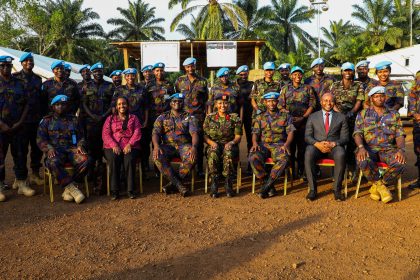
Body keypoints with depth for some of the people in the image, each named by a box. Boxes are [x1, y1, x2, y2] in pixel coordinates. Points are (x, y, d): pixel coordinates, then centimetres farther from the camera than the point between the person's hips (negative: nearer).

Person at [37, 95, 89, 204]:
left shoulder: (73, 119, 20)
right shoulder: (46, 120, 15)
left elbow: (81, 136, 20)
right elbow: (40, 139, 7)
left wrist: (80, 146, -3)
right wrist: (49, 148, -12)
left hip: (71, 149, 2)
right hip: (55, 150, -2)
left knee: (85, 159, -31)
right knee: (53, 162, -38)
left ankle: (68, 188, -22)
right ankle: (71, 187, -31)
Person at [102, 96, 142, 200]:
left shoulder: (133, 118, 20)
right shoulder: (110, 119, 20)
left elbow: (137, 133, 5)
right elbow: (105, 134, 6)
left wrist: (129, 144, -13)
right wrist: (114, 145, -12)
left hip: (129, 147, 0)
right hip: (113, 147, 1)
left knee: (129, 159, -33)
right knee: (113, 159, -32)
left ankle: (130, 190, -25)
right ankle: (114, 190, -26)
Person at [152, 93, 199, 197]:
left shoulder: (190, 117, 12)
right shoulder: (162, 117, 15)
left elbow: (194, 133, -3)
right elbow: (155, 133, 2)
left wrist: (194, 147, -25)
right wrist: (156, 146, -20)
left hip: (184, 145, -1)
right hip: (168, 145, 1)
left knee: (192, 157, -34)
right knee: (157, 157, -31)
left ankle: (172, 183, -16)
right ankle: (179, 184, -23)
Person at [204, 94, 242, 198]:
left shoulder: (235, 118, 8)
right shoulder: (209, 117, 10)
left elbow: (238, 136, 4)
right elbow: (205, 135, 6)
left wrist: (231, 142, -17)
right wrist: (211, 142, -14)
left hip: (229, 145, 0)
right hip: (214, 145, 1)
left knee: (228, 153, -37)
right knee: (213, 153, -36)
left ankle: (228, 184, -27)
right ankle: (213, 184, -27)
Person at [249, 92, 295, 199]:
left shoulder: (285, 116, 14)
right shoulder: (260, 117, 19)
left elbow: (290, 132, 5)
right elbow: (255, 133, 11)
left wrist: (286, 144, -15)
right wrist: (255, 143, -12)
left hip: (279, 145, -1)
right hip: (263, 145, 2)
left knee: (284, 159, -36)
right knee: (253, 158, -32)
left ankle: (267, 186, -26)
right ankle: (270, 186, -19)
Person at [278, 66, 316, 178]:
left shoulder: (308, 88, 10)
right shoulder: (285, 88, 11)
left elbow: (312, 105, 4)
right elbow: (280, 105, 5)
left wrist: (303, 117, -8)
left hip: (303, 122, 0)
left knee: (302, 146, -1)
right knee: (290, 145, 1)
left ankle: (301, 171, 6)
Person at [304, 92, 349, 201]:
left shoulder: (341, 117, 15)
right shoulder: (312, 117, 15)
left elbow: (345, 137, 7)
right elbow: (307, 136, 7)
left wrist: (333, 144, -14)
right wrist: (317, 144, -15)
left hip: (334, 146, 0)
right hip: (316, 146, 0)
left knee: (341, 155, -35)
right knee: (308, 154, -34)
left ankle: (337, 189, -23)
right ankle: (312, 189, -25)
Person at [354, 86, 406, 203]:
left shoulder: (394, 115, 15)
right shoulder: (363, 114, 11)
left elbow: (400, 135, 7)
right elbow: (357, 133, 0)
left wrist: (401, 149, -14)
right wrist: (361, 147, -21)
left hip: (388, 148, 2)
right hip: (369, 148, -1)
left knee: (400, 163, -31)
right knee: (363, 162, -36)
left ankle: (376, 187, -7)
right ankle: (380, 186, -7)